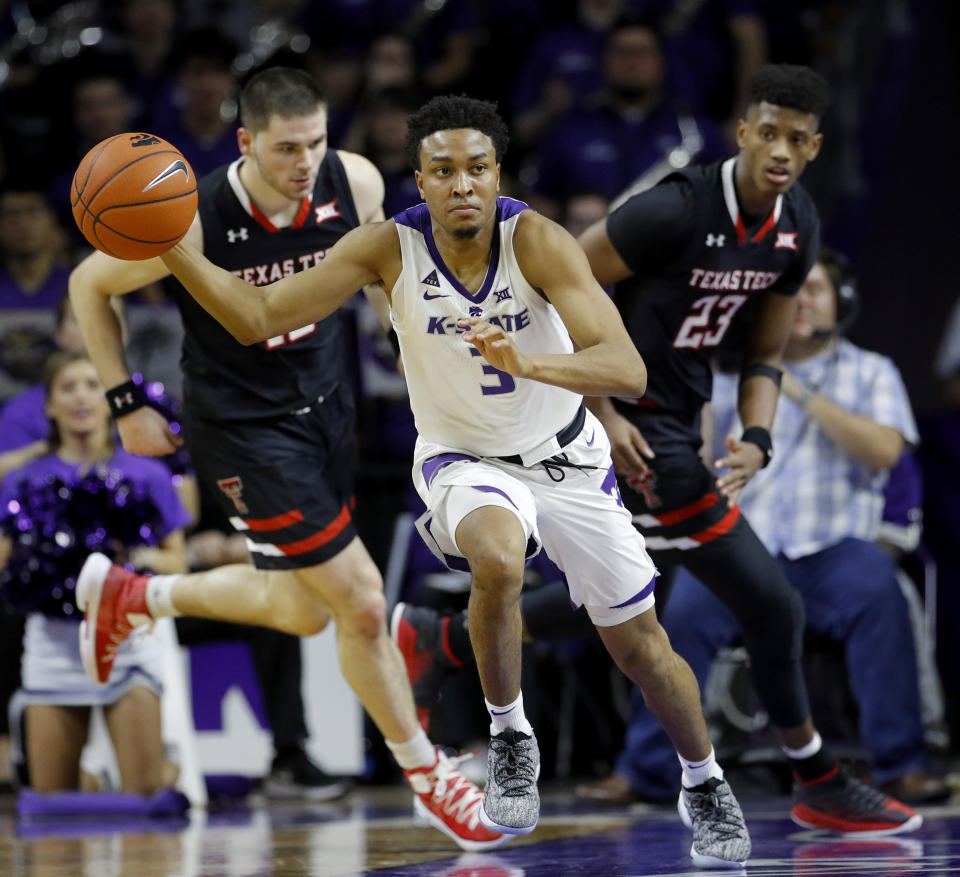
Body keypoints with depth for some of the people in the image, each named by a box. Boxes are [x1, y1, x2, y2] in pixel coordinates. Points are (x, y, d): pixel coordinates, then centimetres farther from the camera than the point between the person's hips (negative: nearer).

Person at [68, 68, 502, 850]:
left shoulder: (355, 183, -15)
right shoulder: (193, 221, -26)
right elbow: (89, 286, -8)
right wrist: (126, 406, -7)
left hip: (325, 400, 6)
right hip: (242, 426, -6)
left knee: (304, 610, 17)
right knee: (360, 602, -8)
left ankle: (132, 598, 40)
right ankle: (428, 778, 10)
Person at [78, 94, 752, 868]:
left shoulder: (536, 242, -26)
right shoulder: (390, 247, -20)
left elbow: (628, 370, -35)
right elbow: (258, 318, -17)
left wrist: (528, 362, -53)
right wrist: (168, 245, -31)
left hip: (565, 457, 0)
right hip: (464, 460, 0)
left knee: (638, 643, 7)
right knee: (497, 559, -35)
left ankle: (705, 787, 35)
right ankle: (510, 739, -13)